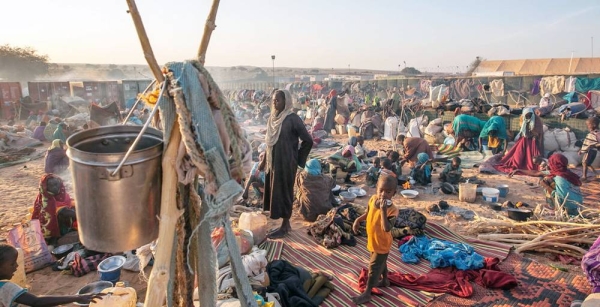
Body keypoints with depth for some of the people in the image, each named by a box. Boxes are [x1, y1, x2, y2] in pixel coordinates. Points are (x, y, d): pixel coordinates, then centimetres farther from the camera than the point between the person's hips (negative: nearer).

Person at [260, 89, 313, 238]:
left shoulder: (293, 119, -14)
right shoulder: (273, 117, 8)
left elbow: (308, 141, -11)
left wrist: (297, 159, -6)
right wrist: (264, 160, 15)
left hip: (285, 163, -7)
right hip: (272, 161, 8)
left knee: (283, 193, 2)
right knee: (274, 192, 13)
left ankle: (285, 226, 16)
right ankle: (286, 224, 26)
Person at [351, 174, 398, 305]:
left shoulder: (392, 210, -31)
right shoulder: (373, 199, -12)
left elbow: (386, 228, -42)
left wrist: (383, 210, -46)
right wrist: (358, 220, -5)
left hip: (382, 244, -7)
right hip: (373, 240, 7)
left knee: (373, 267, 7)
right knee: (381, 262, 29)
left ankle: (367, 293, 22)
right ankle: (385, 280, 53)